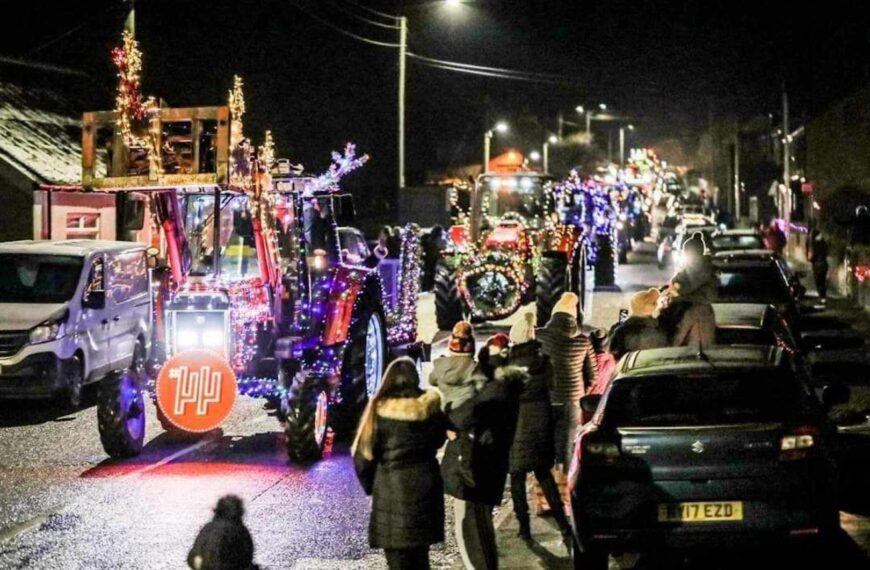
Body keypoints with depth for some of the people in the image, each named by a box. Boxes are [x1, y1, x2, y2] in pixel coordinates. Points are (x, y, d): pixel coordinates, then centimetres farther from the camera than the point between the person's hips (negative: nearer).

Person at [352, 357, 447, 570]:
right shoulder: (431, 407, -1)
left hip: (391, 489, -3)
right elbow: (439, 440, 16)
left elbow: (364, 455, -6)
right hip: (426, 486, 4)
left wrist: (370, 485, 8)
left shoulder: (380, 409, -10)